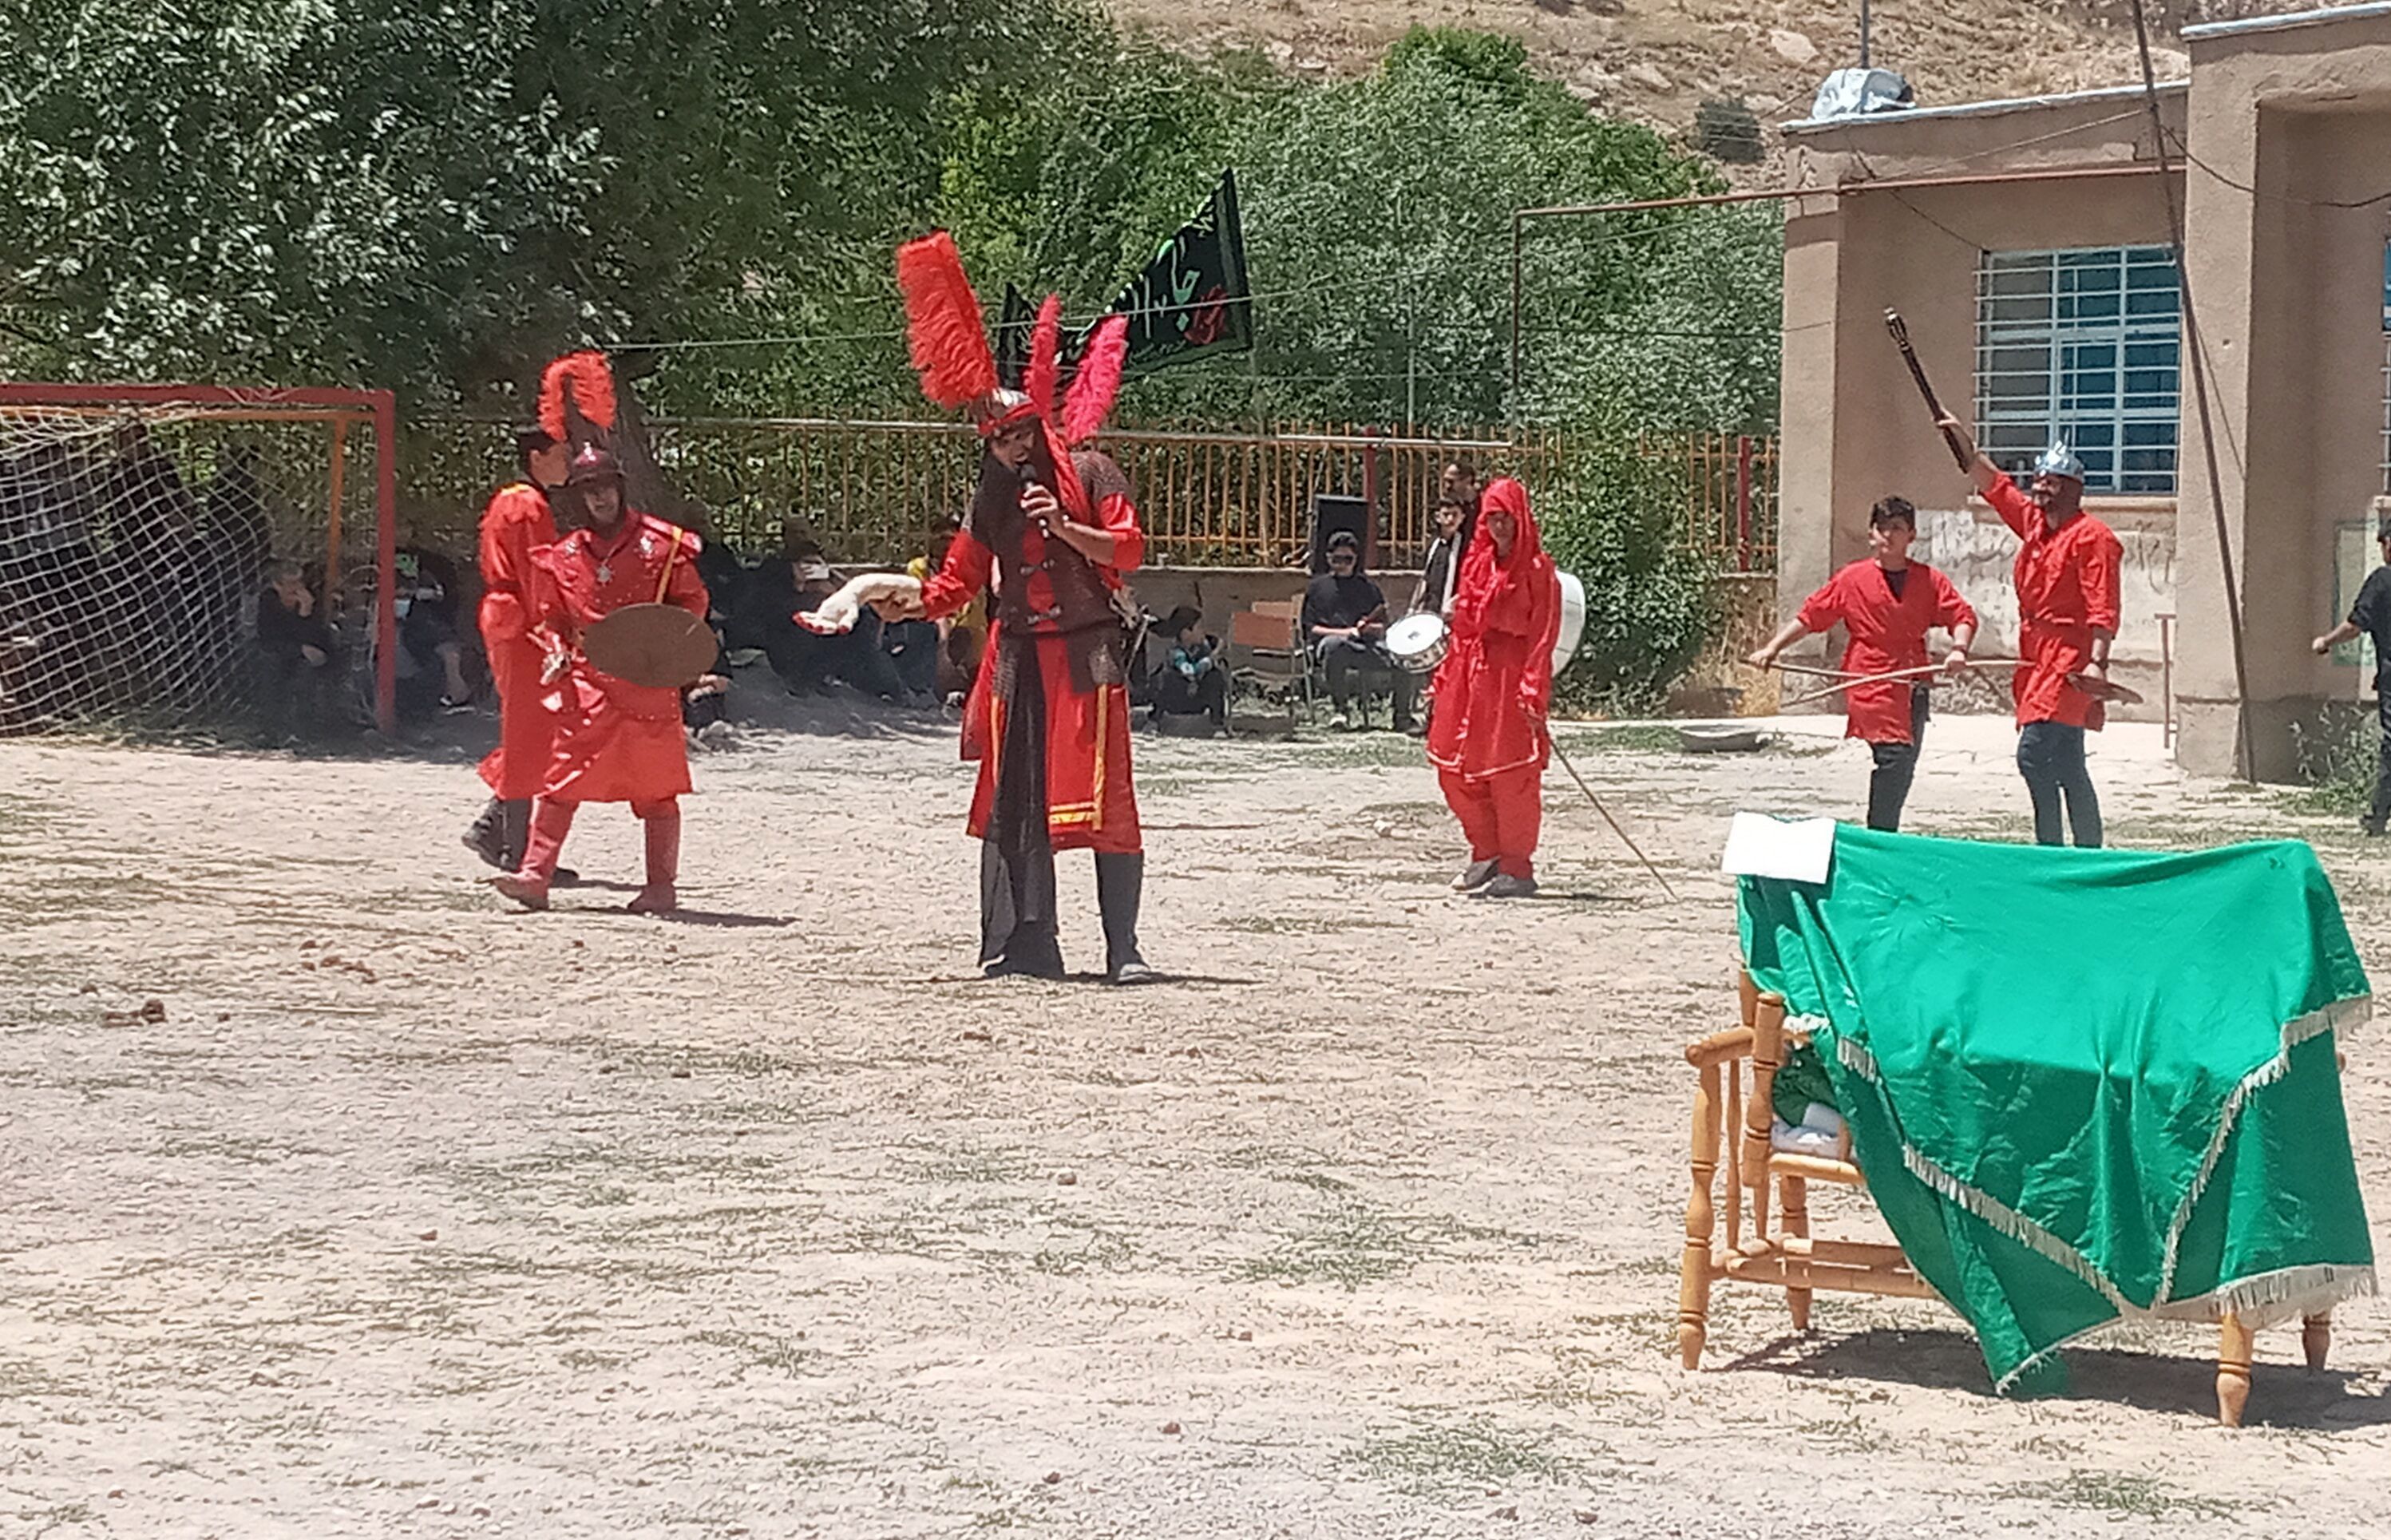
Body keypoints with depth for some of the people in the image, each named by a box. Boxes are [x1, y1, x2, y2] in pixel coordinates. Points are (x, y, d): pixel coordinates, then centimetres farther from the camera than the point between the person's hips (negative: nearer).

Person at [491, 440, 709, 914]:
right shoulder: (562, 557, 10)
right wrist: (557, 649, 0)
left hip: (650, 682, -3)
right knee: (561, 779, -4)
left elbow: (692, 601, 6)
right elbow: (549, 617, 19)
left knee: (656, 788, 3)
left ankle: (661, 886, 10)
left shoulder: (661, 543, 1)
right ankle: (535, 874, -5)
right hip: (587, 685, 3)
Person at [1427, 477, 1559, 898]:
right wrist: (1446, 675, 13)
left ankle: (1517, 868, 4)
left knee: (1512, 773, -4)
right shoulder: (1476, 562, 14)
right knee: (1455, 769, 7)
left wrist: (1533, 690, -17)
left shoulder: (1536, 569, -6)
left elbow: (1543, 634, -10)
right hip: (1470, 673, 7)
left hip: (1512, 674, -7)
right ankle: (1487, 854, 21)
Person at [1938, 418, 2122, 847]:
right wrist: (1965, 445, 19)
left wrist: (2097, 661, -26)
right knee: (2066, 768, 11)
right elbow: (1996, 487, 28)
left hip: (2068, 661, -9)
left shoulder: (2091, 536, -10)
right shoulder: (2034, 522, 15)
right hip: (2036, 659, 9)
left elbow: (2103, 606, -17)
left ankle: (2050, 847, -18)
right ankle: (2090, 852, 15)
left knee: (2033, 754, -19)